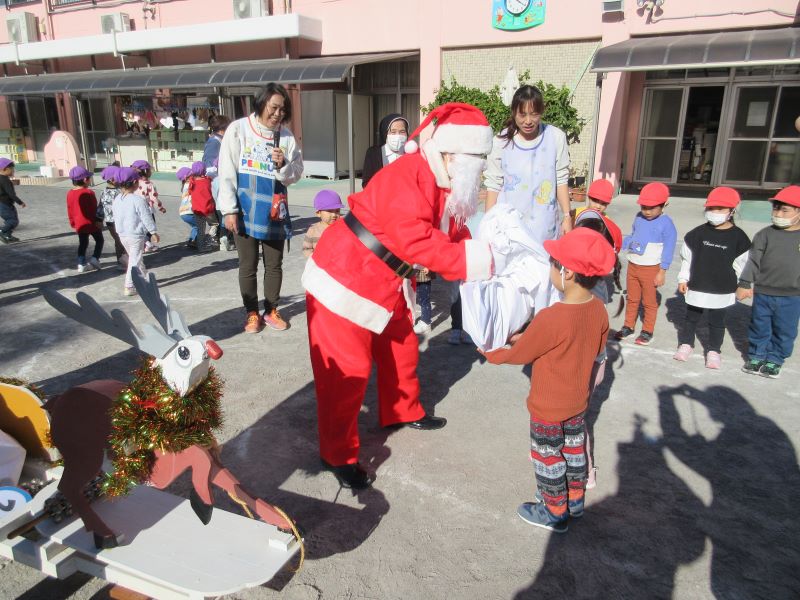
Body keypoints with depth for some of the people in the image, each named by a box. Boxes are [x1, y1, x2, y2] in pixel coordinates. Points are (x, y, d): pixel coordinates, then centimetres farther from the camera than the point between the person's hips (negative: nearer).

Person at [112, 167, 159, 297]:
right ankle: (129, 287, 1)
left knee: (134, 257, 22)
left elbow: (116, 217, 13)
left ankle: (145, 276, 37)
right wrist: (154, 232, -7)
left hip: (122, 234, 8)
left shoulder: (117, 200, 4)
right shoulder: (138, 200, -19)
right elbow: (147, 218, -16)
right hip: (136, 235, -8)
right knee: (135, 260, 0)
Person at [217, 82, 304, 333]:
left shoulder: (286, 136, 2)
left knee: (274, 264, 10)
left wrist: (283, 165, -17)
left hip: (274, 211, 2)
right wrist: (229, 210, -10)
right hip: (245, 211, -2)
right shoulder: (239, 129, -5)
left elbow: (295, 174, 5)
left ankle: (271, 311, 27)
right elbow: (227, 172, -6)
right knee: (248, 265, 8)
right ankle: (252, 313, 22)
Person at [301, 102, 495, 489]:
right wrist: (477, 260, -31)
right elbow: (415, 240, -35)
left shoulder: (447, 187, 6)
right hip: (345, 279, -10)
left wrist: (488, 256, -11)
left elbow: (455, 235, 5)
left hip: (388, 285, 10)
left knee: (402, 350, 21)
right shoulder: (406, 177, -26)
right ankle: (338, 455, 13)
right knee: (346, 370, -3)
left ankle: (403, 412, 46)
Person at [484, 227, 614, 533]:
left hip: (548, 407, -7)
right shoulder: (599, 310, -11)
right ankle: (575, 501, 45)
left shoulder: (550, 318, -33)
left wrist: (491, 352, 1)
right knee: (573, 450, 25)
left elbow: (519, 354, -19)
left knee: (548, 459, 14)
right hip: (578, 401, 7)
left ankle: (555, 513, 33)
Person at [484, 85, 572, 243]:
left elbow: (561, 180, 3)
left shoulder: (556, 138, -5)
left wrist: (567, 217, 3)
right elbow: (493, 184, -1)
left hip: (543, 224, 1)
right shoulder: (501, 141, -6)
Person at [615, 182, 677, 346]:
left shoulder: (666, 223, -15)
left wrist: (662, 271, -15)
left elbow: (668, 249, -14)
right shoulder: (639, 218, 3)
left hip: (651, 269, -6)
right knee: (632, 299, 17)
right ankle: (628, 326, 30)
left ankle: (647, 331, 20)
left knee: (649, 301, 8)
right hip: (632, 265, 6)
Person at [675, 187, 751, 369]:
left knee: (717, 322, 12)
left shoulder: (738, 236, -6)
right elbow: (687, 257, 2)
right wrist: (683, 279, 1)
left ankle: (714, 350, 25)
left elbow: (742, 264, 1)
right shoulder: (698, 233, -3)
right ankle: (686, 343, 32)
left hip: (723, 290, -1)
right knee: (691, 318, 15)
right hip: (697, 287, 1)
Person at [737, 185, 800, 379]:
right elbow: (753, 261, -3)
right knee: (759, 327, 13)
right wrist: (744, 284, -8)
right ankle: (757, 356, 29)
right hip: (763, 293, 0)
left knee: (784, 330, 10)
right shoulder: (765, 234, -2)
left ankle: (774, 360, 27)